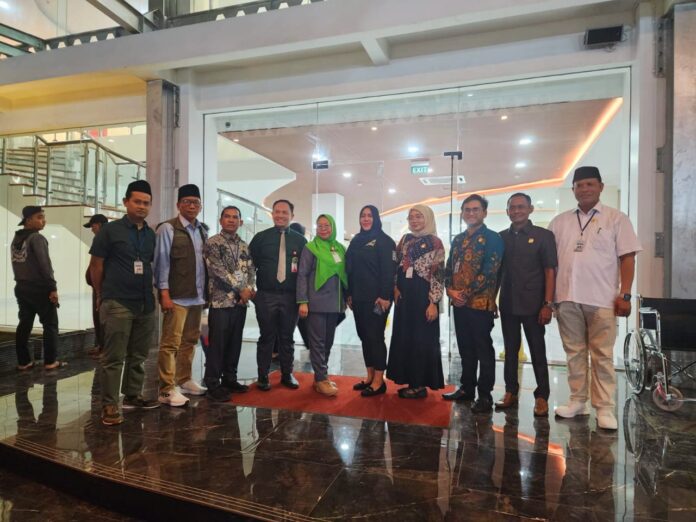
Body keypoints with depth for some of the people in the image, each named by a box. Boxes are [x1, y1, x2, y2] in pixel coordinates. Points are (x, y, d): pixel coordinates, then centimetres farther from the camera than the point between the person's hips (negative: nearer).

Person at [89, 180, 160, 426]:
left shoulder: (151, 234, 10)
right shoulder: (110, 230, -4)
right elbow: (96, 265, -1)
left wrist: (151, 292, 14)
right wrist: (102, 295, 5)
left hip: (146, 304, 5)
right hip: (117, 304, -5)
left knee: (138, 355, 14)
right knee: (114, 357, -1)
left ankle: (133, 396, 27)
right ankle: (109, 405, 9)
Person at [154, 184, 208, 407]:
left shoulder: (203, 230, 11)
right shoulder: (168, 228, -6)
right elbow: (162, 262, -9)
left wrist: (206, 291, 9)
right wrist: (164, 293, -13)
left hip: (197, 296, 7)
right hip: (177, 296, -6)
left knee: (190, 341, 15)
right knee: (171, 343, -2)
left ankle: (184, 380, 29)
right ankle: (167, 390, 6)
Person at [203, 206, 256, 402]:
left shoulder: (245, 246, 14)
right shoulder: (212, 243, -4)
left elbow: (251, 270, 11)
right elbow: (219, 271, -12)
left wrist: (248, 289, -9)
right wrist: (240, 290, -11)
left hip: (241, 301, 6)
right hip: (221, 300, -6)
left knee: (235, 343, 12)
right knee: (217, 344, -1)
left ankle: (230, 378, 24)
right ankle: (213, 384, 9)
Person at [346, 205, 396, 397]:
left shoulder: (384, 241, -4)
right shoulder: (356, 241, 16)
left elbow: (389, 271, -12)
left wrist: (385, 296, -19)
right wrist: (349, 294, 12)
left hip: (376, 298, -7)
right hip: (359, 298, 7)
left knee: (375, 337, -4)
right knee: (364, 336, 10)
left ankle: (379, 381, 5)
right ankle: (370, 377, 20)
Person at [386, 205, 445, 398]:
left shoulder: (434, 242, -6)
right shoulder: (405, 239, 11)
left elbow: (438, 275, -10)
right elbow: (397, 266, 14)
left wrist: (433, 302, -15)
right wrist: (395, 288, 0)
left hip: (422, 296, -6)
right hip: (404, 295, 7)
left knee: (422, 339, 2)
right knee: (404, 338, 10)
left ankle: (420, 385, 14)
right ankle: (411, 381, 23)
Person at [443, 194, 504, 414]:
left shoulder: (492, 238, -5)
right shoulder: (458, 240, 15)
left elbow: (489, 272, -14)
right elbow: (449, 268, 14)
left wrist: (467, 294, -15)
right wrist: (450, 290, -4)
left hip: (481, 303, -6)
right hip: (459, 303, 6)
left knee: (483, 349, 2)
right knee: (465, 347, 14)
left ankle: (485, 395, 11)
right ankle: (467, 387, 27)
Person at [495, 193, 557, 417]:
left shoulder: (543, 235, -1)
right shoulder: (501, 237, 9)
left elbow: (550, 272, -4)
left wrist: (547, 304, -11)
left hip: (533, 305, -3)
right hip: (508, 305, 3)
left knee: (537, 351, 5)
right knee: (510, 350, 11)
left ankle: (542, 397, 16)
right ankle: (510, 392, 22)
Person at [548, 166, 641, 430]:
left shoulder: (616, 218, 4)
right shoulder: (559, 221, 10)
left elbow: (627, 258, 0)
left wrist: (625, 295, -8)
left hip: (602, 299, -3)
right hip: (567, 298, 3)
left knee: (602, 356, 2)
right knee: (574, 353, 10)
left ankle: (605, 408, 10)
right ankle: (578, 401, 20)